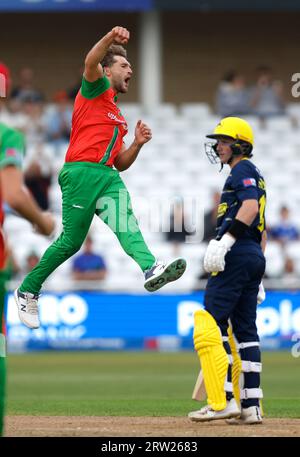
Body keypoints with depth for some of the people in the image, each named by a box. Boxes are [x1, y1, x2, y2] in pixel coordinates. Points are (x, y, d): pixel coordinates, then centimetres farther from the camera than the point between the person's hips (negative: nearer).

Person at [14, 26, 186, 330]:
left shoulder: (118, 118, 31)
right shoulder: (97, 88, 11)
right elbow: (90, 62, -13)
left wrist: (137, 144, 12)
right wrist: (111, 38, -30)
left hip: (108, 177, 6)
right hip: (81, 171, -6)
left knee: (125, 223, -21)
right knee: (71, 241, -7)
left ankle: (151, 270, -48)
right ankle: (28, 290, 9)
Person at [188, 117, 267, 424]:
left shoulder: (243, 170, -4)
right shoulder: (254, 176, 26)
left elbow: (250, 207, -22)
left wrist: (224, 241, -30)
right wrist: (257, 277, 26)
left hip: (238, 254, -11)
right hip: (255, 257, 11)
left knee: (211, 325, -13)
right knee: (245, 329, 9)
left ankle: (223, 401, -21)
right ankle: (251, 407, 6)